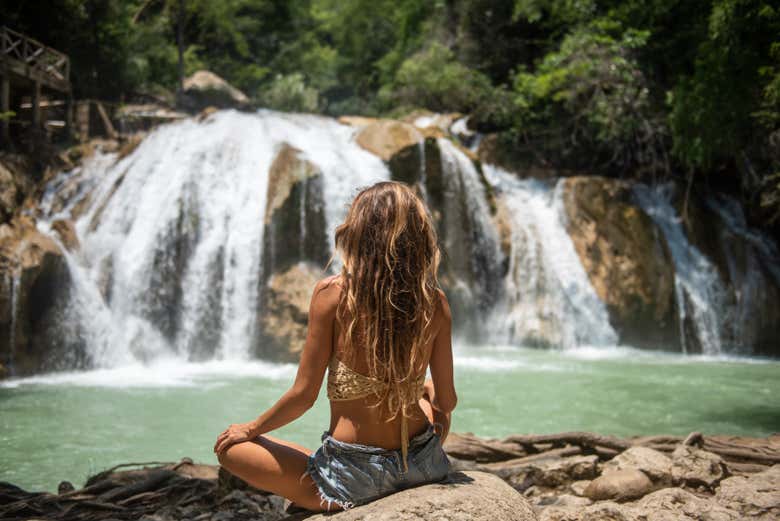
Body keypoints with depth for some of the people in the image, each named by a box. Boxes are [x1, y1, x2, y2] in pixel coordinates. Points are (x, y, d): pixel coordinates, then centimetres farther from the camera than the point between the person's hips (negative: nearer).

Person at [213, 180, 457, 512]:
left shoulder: (331, 294, -14)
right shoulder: (435, 303, -5)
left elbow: (303, 395, -11)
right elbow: (447, 401, 1)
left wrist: (251, 429, 7)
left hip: (352, 483, -4)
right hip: (424, 467, 4)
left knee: (229, 446, 17)